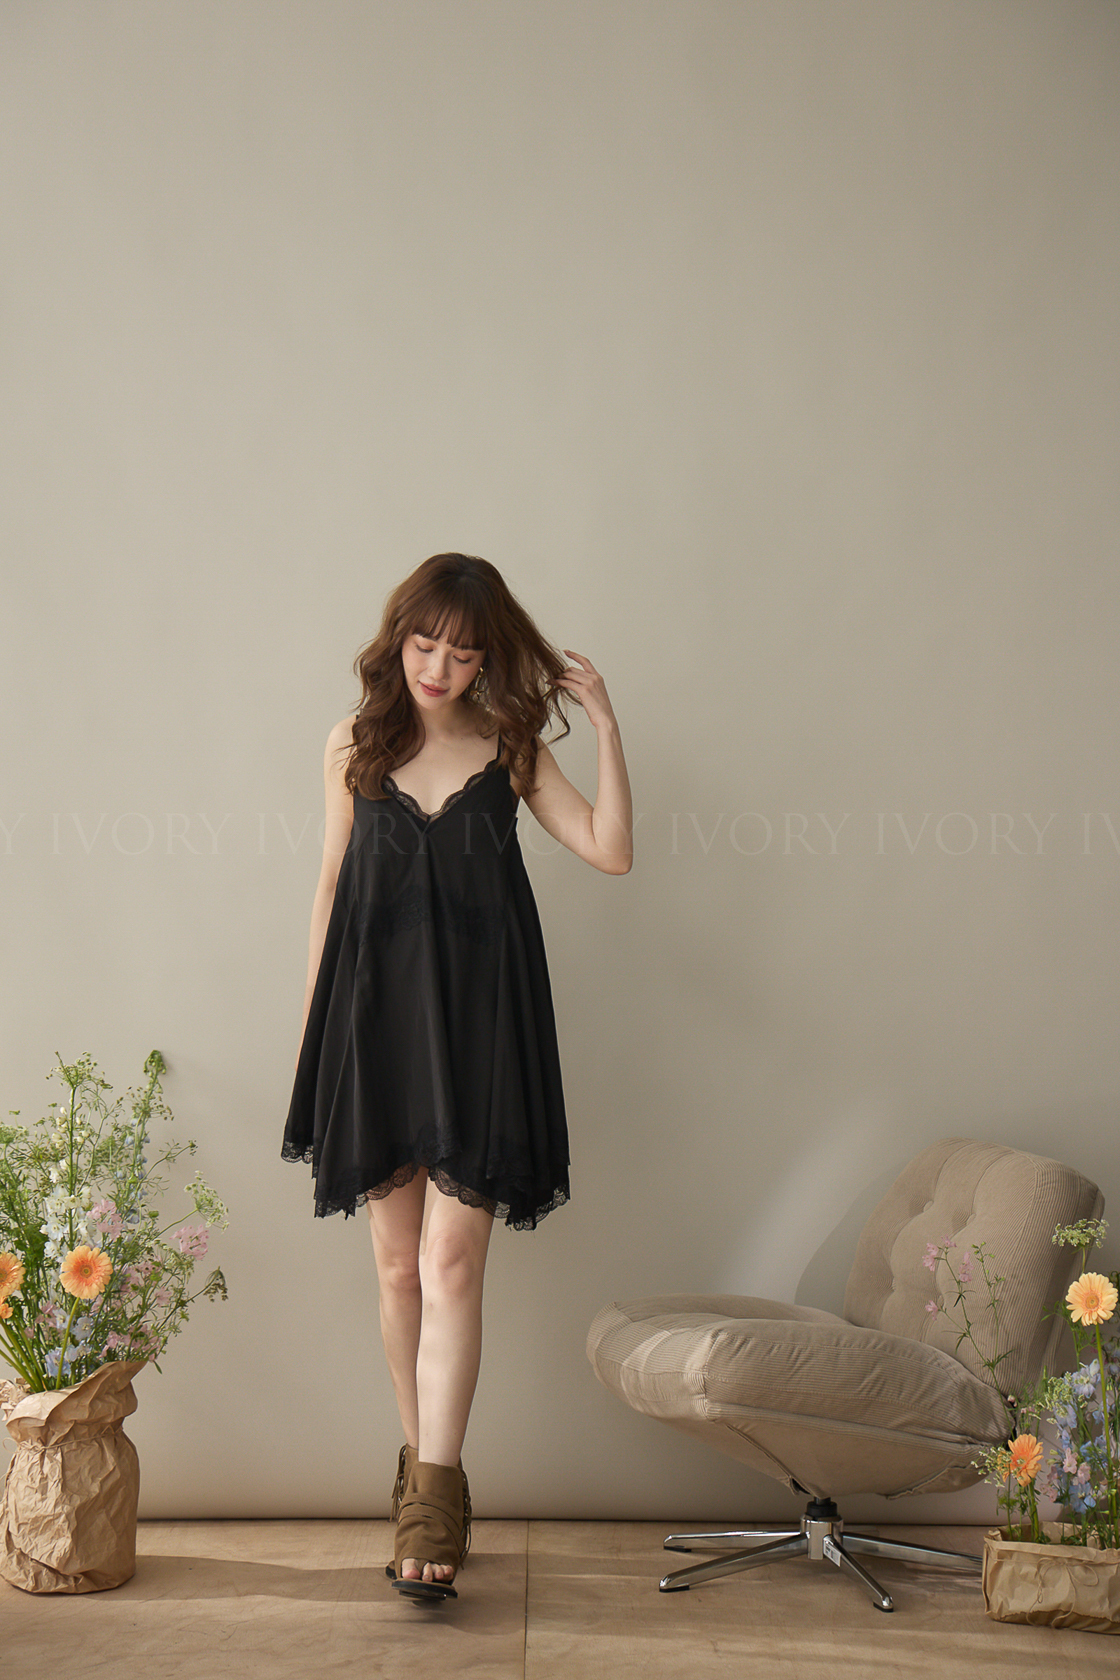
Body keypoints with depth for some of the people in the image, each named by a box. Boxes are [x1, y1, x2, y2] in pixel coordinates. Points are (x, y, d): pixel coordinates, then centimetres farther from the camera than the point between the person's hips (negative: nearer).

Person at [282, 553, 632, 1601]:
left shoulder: (509, 750, 4)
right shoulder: (355, 747, 8)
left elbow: (611, 852, -5)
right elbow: (334, 882, 11)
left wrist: (606, 729, -10)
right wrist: (312, 1023, 11)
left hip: (478, 1023, -2)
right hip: (376, 1017, 2)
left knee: (450, 1264, -9)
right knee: (397, 1266, 7)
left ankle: (433, 1499, -8)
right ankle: (420, 1465, 21)